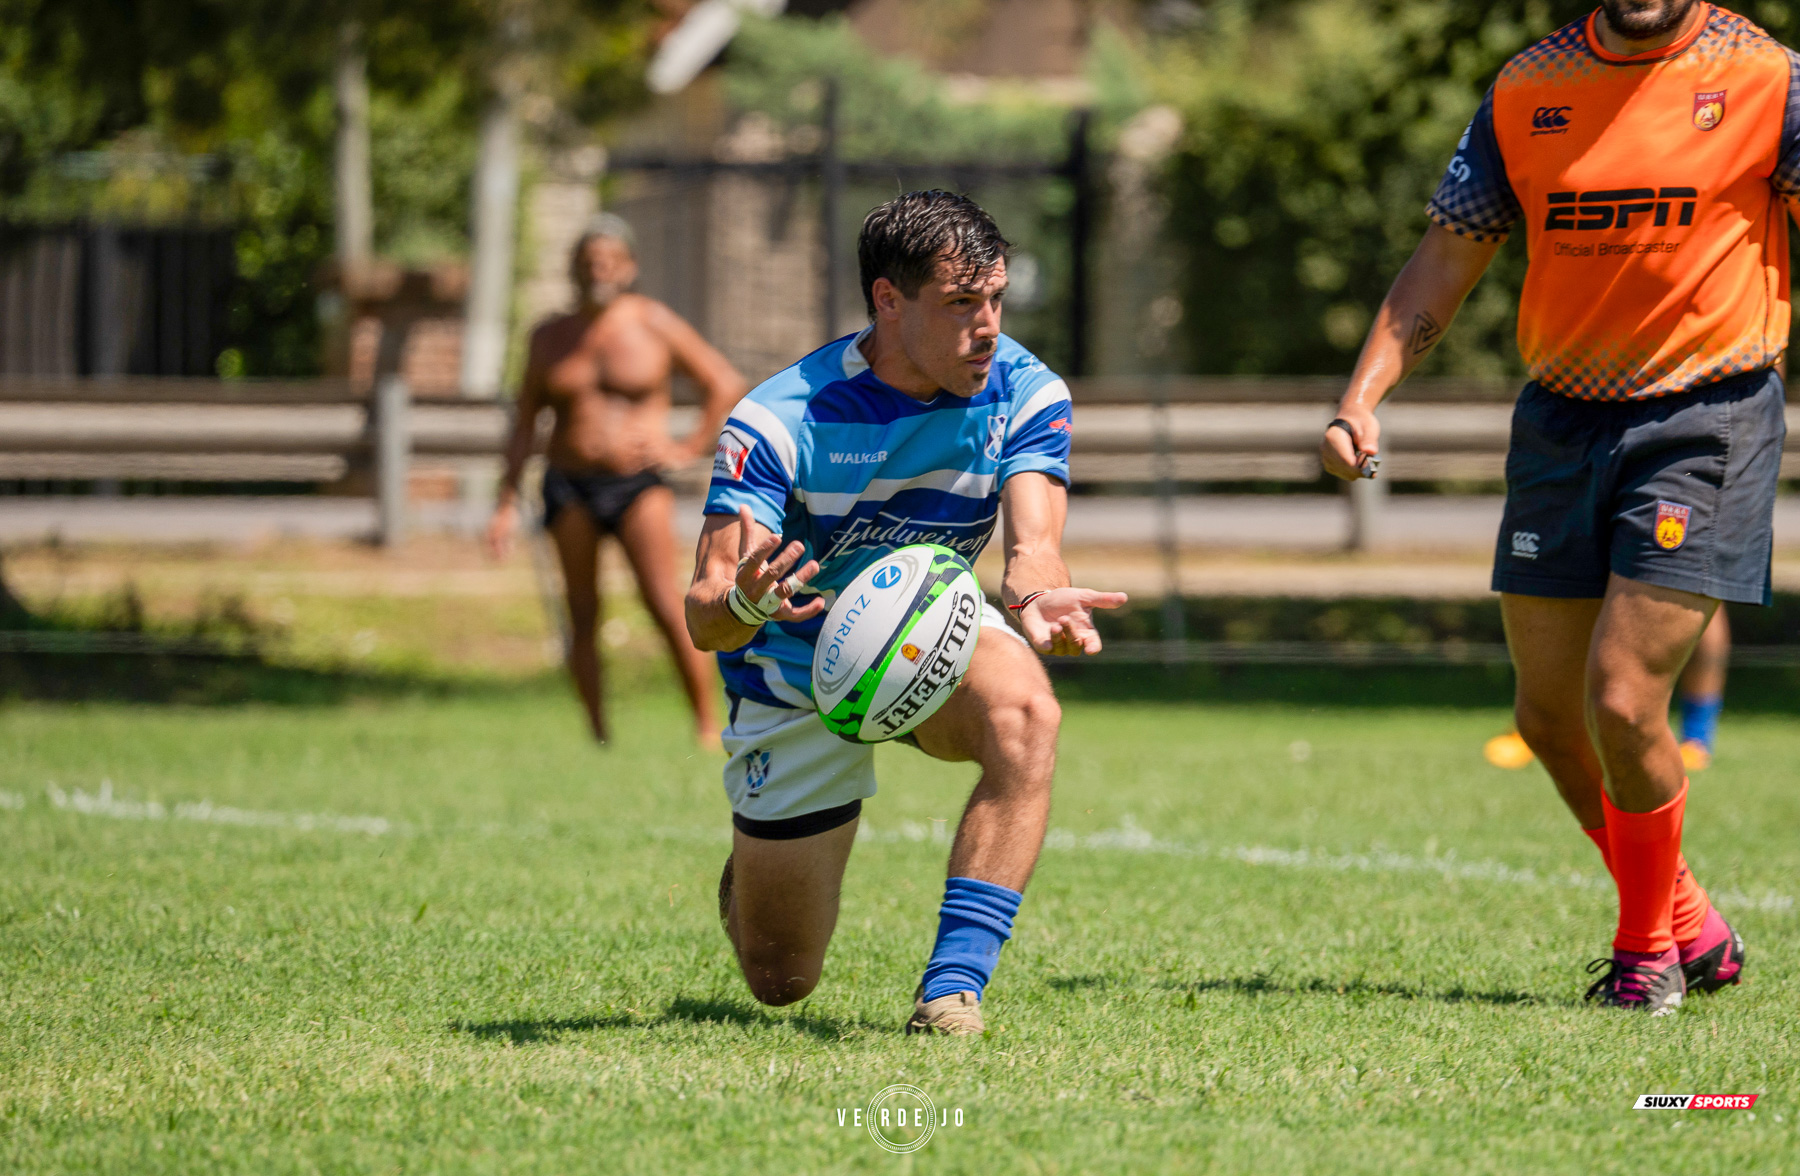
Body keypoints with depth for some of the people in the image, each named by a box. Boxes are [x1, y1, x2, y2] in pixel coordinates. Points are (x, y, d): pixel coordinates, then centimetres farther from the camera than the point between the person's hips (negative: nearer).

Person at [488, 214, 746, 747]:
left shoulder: (654, 324, 0)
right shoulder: (550, 337, 9)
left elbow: (726, 384, 6)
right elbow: (524, 422, 13)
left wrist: (690, 448, -3)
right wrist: (507, 502, 8)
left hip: (639, 485, -3)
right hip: (570, 488, 3)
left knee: (667, 607, -16)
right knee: (583, 618, 1)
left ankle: (709, 728, -11)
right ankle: (598, 739, 8)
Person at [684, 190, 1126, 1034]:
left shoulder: (1024, 394, -18)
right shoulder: (778, 422, -27)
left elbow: (1033, 543, -30)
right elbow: (701, 617, -31)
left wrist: (1038, 595, -55)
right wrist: (741, 601, -57)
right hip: (795, 673, -2)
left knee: (1023, 708, -36)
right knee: (781, 982, 4)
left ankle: (953, 987, -31)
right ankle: (753, 871, 43)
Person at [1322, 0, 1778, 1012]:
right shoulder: (1528, 90, 6)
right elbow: (1446, 263, 10)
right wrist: (1362, 398, -1)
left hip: (1705, 423, -5)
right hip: (1562, 422, 5)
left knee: (1623, 697, -13)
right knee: (1549, 713, 7)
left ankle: (1648, 949, 10)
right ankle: (1692, 926, 28)